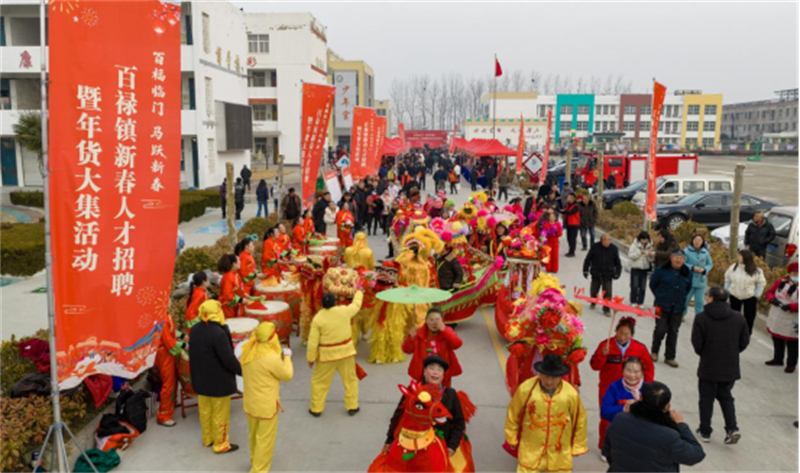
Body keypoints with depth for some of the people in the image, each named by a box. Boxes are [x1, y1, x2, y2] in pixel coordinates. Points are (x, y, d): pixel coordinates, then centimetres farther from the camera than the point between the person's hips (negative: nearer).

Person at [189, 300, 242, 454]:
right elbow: (229, 359, -26)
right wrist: (242, 371, -9)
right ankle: (221, 444, 22)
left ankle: (207, 439, 38)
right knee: (220, 413, 9)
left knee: (205, 410, 22)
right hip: (219, 381, -8)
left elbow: (193, 353, 9)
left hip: (201, 379, 8)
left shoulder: (195, 330, -4)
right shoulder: (219, 333, -30)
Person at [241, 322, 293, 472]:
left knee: (254, 434, 25)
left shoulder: (247, 352, -6)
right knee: (265, 439, 9)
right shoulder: (272, 357, -27)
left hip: (250, 401, 7)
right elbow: (287, 375, -13)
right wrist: (287, 357, 1)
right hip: (266, 404, -7)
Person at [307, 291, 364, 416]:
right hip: (346, 351, 2)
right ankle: (352, 407, 24)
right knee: (350, 379, 17)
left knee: (319, 381, 14)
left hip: (327, 354, -2)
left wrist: (310, 358, 1)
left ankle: (316, 409, 22)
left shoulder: (318, 318, -13)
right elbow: (356, 305, 13)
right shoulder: (344, 311, -9)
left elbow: (313, 341, -11)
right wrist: (359, 292, 32)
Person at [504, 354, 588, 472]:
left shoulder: (571, 393, -16)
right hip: (530, 450, -1)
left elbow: (580, 420, 1)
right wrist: (512, 439, 9)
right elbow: (513, 414, -1)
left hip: (559, 452, 1)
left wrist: (577, 446, 10)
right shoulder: (525, 389, -18)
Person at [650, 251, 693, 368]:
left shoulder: (687, 273, 4)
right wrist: (660, 297, 4)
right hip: (662, 306, -3)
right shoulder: (661, 270, -7)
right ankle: (654, 351, 18)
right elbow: (653, 285, 4)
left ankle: (670, 357, 18)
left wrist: (682, 298, 11)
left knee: (673, 332, 6)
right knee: (661, 329, -7)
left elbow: (688, 288, 19)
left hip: (677, 308, 3)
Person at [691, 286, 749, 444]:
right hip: (730, 367, 4)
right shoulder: (738, 317, -3)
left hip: (708, 366, -3)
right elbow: (745, 341, 3)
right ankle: (732, 428, 8)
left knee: (706, 399, 11)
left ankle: (705, 432, 20)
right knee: (725, 397, 21)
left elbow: (697, 343, -13)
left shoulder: (701, 317, -16)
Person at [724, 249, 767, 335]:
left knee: (749, 317, 8)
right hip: (734, 296, 2)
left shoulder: (756, 271, -15)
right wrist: (727, 290, 5)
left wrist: (756, 295, -7)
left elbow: (761, 283, -4)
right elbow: (727, 278, 7)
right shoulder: (733, 267, -9)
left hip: (750, 298, -2)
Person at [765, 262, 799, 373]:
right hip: (776, 319, 6)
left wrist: (790, 306, -31)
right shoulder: (781, 282, 0)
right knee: (777, 340, 21)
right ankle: (778, 359, 39)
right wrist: (772, 299, -11)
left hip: (791, 322, -6)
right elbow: (770, 292, 8)